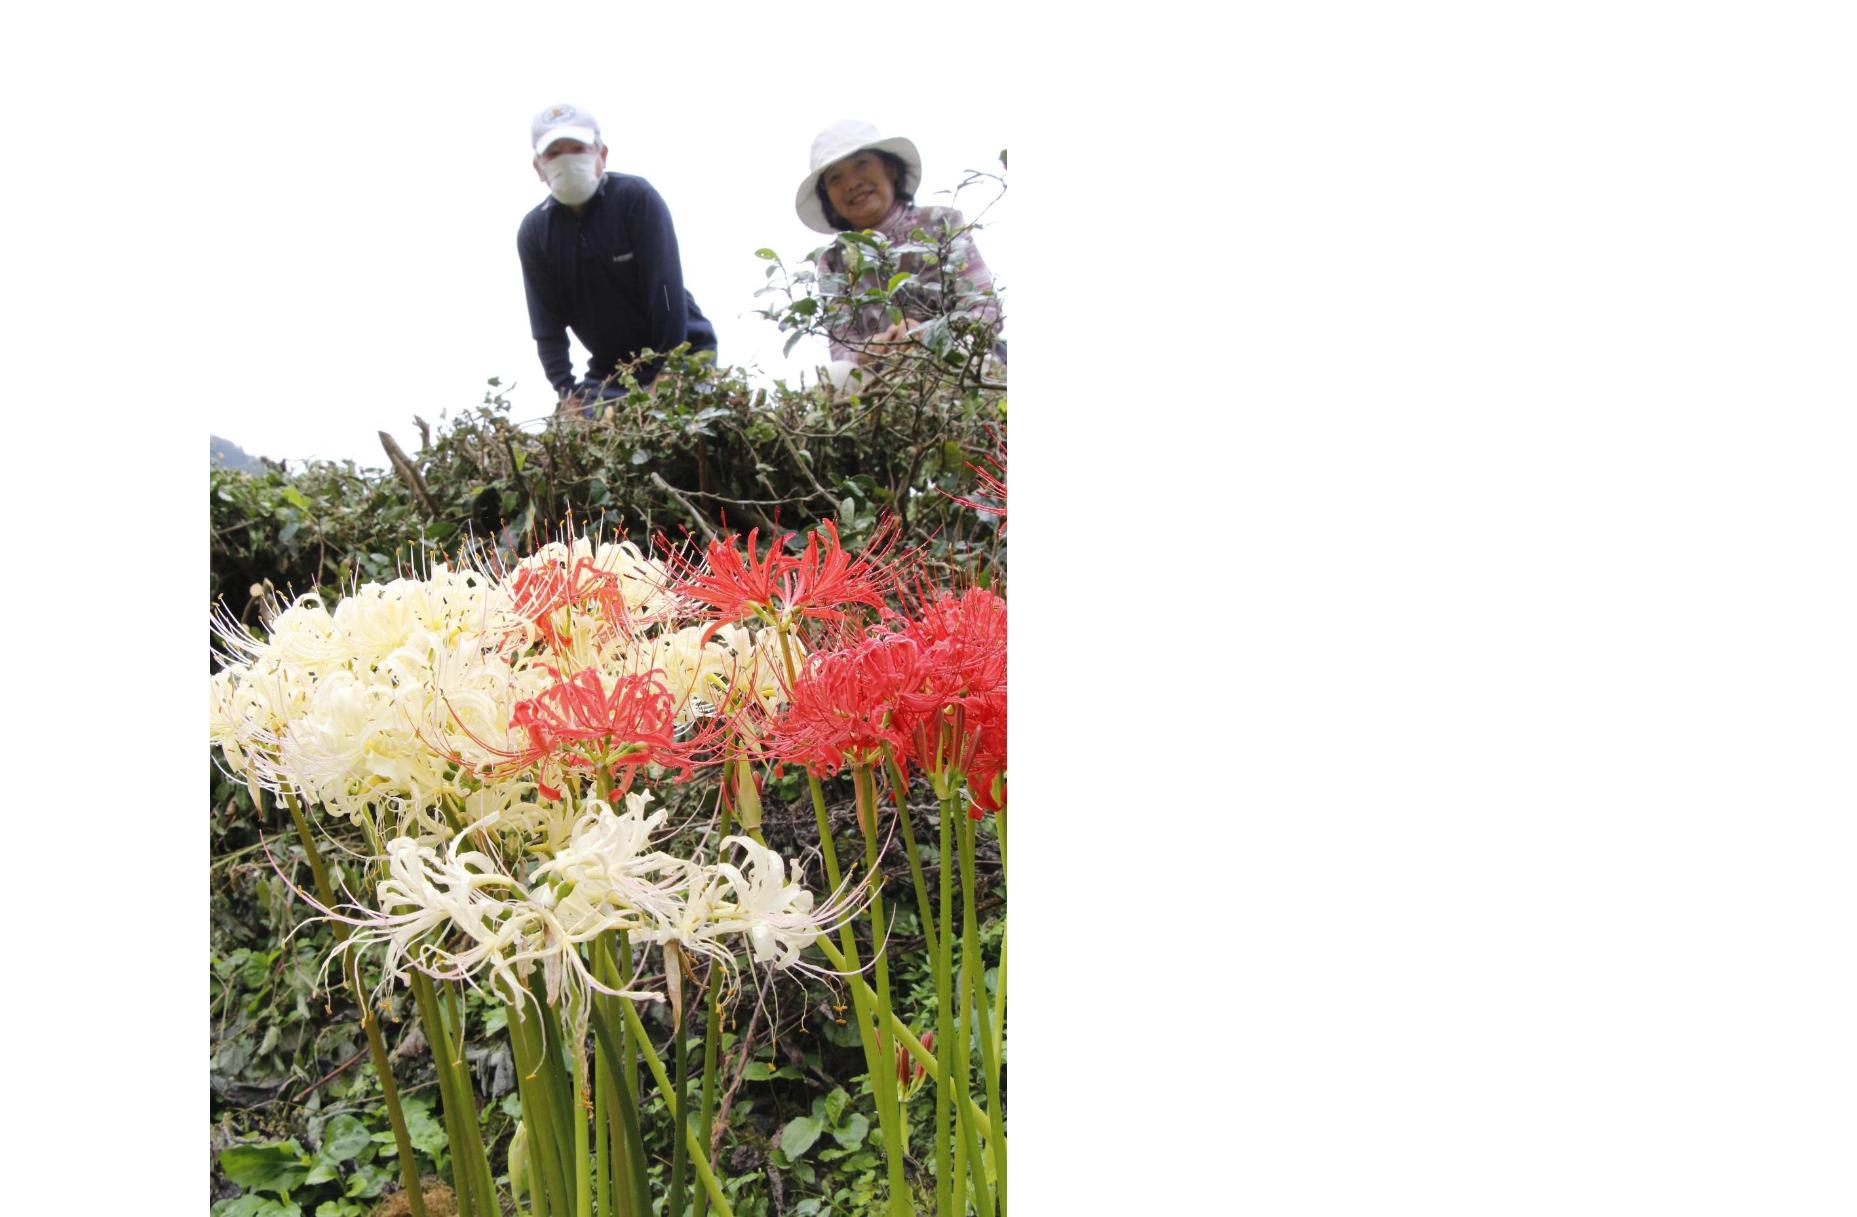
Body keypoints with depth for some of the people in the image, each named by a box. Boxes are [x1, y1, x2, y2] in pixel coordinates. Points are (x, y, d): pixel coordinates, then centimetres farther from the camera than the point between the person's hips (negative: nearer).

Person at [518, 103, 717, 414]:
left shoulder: (636, 196, -14)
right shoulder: (533, 231, -1)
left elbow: (666, 292, -18)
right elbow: (547, 324, -2)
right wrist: (567, 391, -16)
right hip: (608, 372, 4)